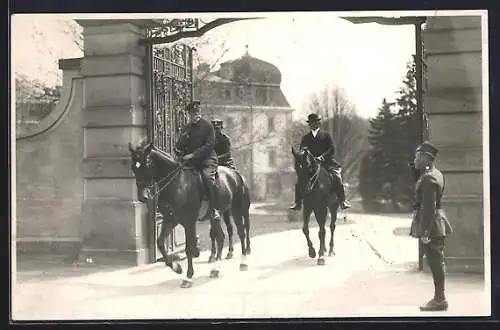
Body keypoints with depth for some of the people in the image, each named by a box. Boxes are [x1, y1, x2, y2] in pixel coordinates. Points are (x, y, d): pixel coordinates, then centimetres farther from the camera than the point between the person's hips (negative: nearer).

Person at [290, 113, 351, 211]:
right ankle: (298, 203, -6)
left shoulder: (326, 135, 9)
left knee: (337, 178, -22)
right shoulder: (305, 138, 16)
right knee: (299, 181, -15)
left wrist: (322, 157, -16)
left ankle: (342, 201, -14)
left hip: (326, 163, -2)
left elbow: (332, 149, -1)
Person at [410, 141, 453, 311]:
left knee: (435, 262, -4)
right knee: (436, 262, 15)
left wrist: (425, 231, -24)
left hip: (431, 225, -11)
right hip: (437, 223, 11)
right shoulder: (436, 174, 14)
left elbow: (429, 207, -24)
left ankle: (440, 299, 2)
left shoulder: (428, 178, -19)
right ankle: (439, 297, 23)